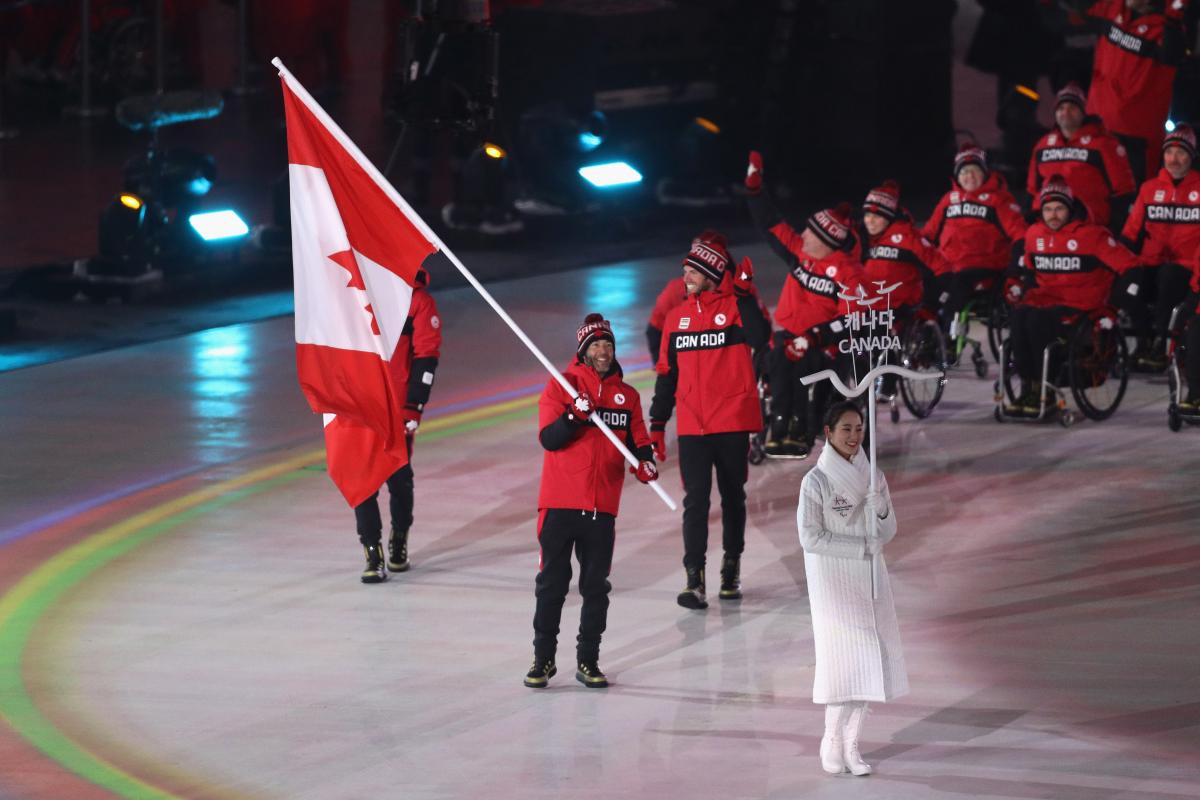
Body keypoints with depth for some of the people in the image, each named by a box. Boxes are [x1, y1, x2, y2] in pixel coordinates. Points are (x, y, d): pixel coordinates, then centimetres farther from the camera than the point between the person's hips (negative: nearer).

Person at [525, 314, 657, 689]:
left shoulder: (628, 396, 11)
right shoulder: (561, 386, -1)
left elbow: (638, 442, 13)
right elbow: (548, 438, -11)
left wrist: (645, 462, -9)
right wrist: (575, 416, -28)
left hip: (602, 507, 3)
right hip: (560, 503, -3)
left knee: (596, 587, 6)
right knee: (552, 583, 2)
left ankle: (588, 661, 13)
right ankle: (543, 658, 10)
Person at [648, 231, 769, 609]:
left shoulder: (736, 307, -3)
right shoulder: (677, 318, 10)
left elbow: (759, 337, -24)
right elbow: (666, 374, 15)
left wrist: (744, 294, -24)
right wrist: (657, 424, 12)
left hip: (732, 422, -2)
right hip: (692, 426, 2)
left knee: (733, 496, 12)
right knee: (696, 500, -7)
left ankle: (732, 565, 28)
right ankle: (694, 579, -12)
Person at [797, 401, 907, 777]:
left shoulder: (871, 476, 5)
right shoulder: (816, 482, -10)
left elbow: (888, 532, 7)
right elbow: (810, 538, -14)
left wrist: (879, 506, -14)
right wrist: (861, 547, -15)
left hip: (869, 577, 5)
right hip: (833, 580, -5)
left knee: (867, 659, 2)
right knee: (843, 657, -6)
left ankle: (851, 744, 9)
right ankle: (833, 742, 6)